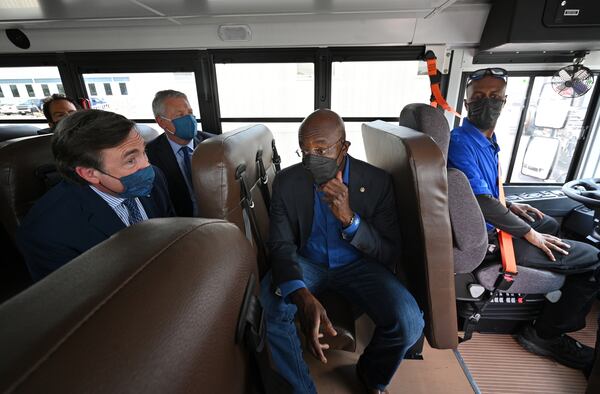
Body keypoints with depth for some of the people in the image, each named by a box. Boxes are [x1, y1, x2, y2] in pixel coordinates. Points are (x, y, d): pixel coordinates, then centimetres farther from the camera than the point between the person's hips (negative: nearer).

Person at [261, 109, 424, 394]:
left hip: (357, 264, 0)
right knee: (266, 310, -28)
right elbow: (281, 245, -15)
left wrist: (349, 218, -31)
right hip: (307, 263, 1)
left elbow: (390, 255, -12)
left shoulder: (377, 181, -13)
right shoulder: (287, 182, -11)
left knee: (408, 322, -24)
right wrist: (302, 296, -36)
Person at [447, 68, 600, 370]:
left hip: (491, 220, 10)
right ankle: (545, 334, 13)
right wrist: (528, 233, -15)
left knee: (549, 224, 34)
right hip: (486, 235, -10)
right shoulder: (461, 142, -24)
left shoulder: (486, 139, 8)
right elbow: (482, 202, -27)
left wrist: (509, 206, 13)